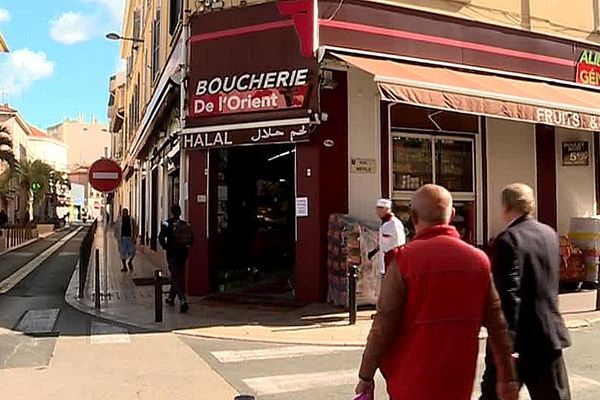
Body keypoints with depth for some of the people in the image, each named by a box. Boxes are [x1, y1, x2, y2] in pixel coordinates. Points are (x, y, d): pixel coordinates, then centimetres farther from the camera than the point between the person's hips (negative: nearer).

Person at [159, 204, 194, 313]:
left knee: (175, 277, -5)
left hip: (172, 253, -4)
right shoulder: (186, 225, 4)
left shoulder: (167, 224, -7)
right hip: (183, 252, 4)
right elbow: (191, 240, 3)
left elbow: (161, 237, -16)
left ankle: (183, 300, -21)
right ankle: (171, 298, 34)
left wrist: (165, 247, 0)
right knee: (178, 275, 19)